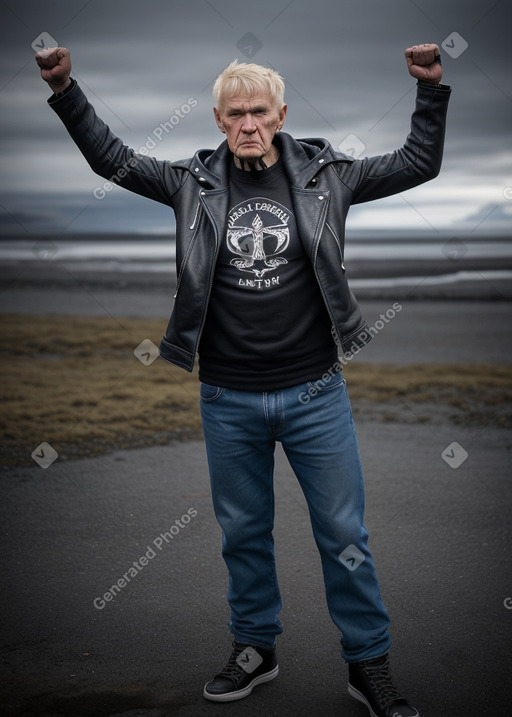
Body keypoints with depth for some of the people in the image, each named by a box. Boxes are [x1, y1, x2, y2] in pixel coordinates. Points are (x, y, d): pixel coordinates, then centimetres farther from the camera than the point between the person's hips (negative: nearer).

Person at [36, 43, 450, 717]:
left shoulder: (323, 173, 0)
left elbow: (418, 163, 5)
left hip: (315, 392, -1)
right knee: (243, 532, 15)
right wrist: (66, 89, -1)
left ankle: (369, 663, 23)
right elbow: (114, 159, 7)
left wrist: (431, 88, -5)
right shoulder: (195, 182, 3)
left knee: (344, 533, 6)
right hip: (228, 400, 2)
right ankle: (255, 649, 35)